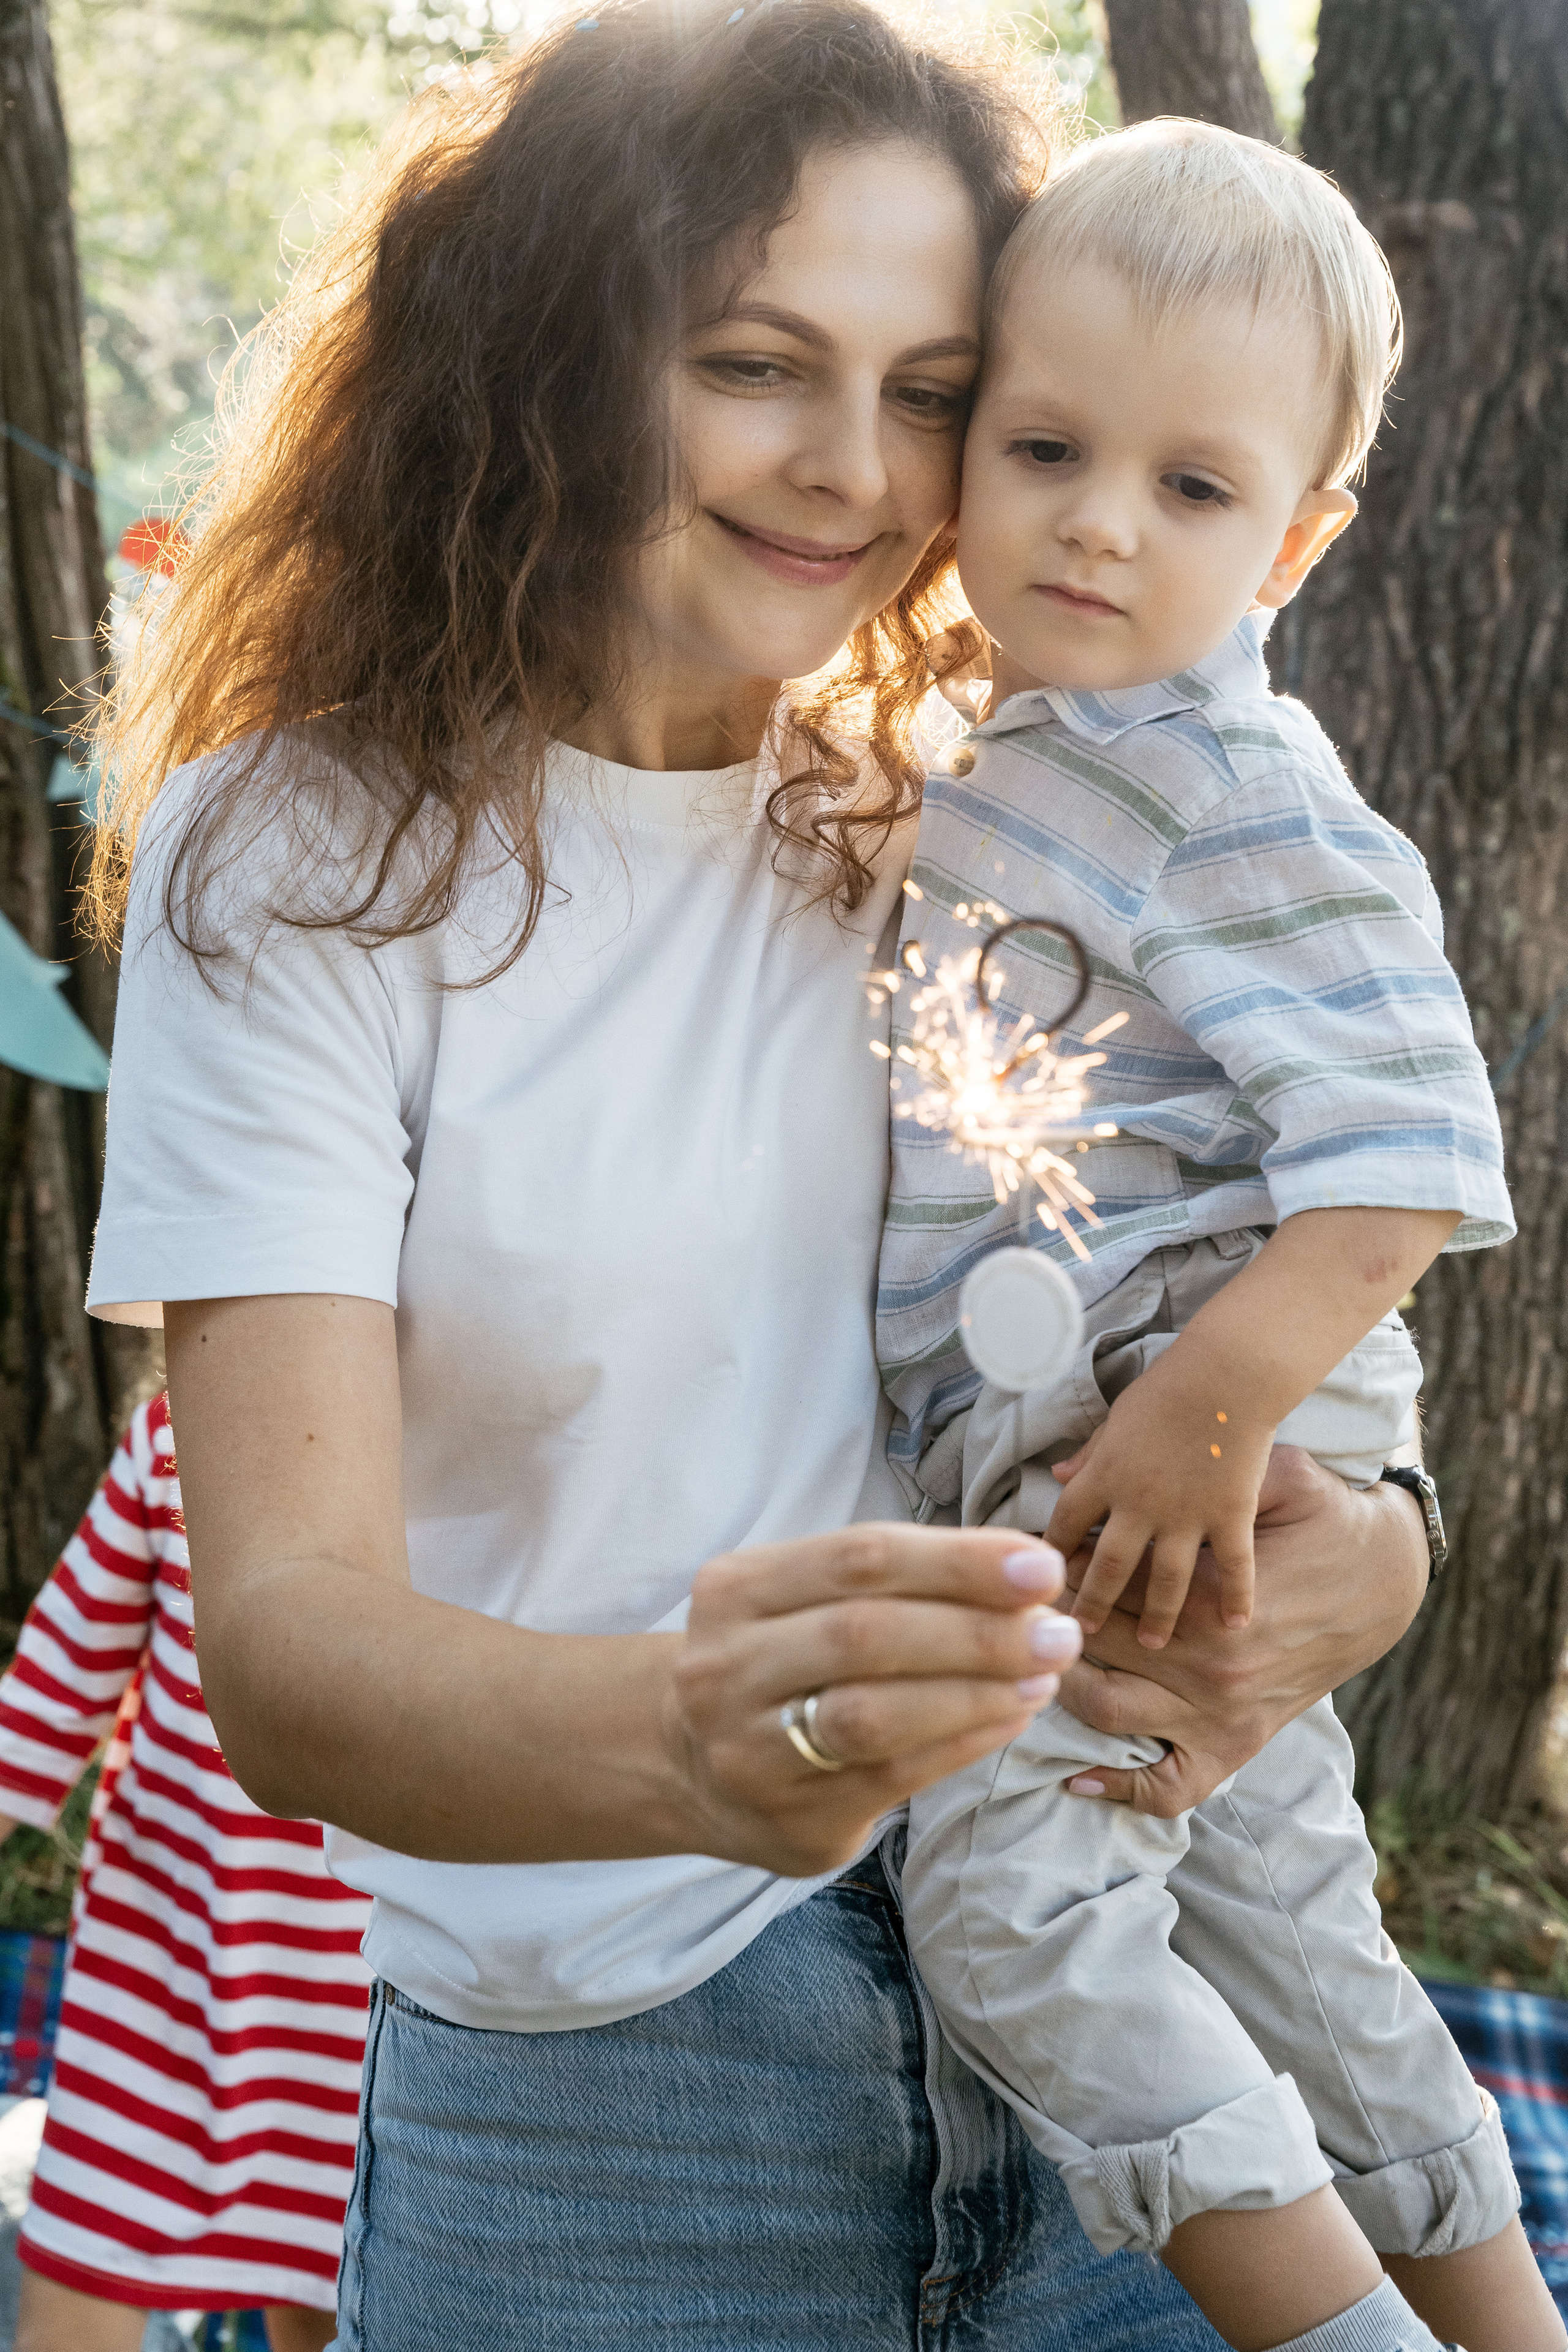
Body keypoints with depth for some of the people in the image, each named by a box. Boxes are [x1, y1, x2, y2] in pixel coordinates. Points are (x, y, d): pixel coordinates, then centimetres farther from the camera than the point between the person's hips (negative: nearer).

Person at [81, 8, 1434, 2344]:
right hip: (589, 2110, -3)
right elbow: (283, 1627, -19)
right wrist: (687, 1735, -42)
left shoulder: (929, 840, 4)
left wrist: (1364, 1543, -15)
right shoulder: (296, 864, -10)